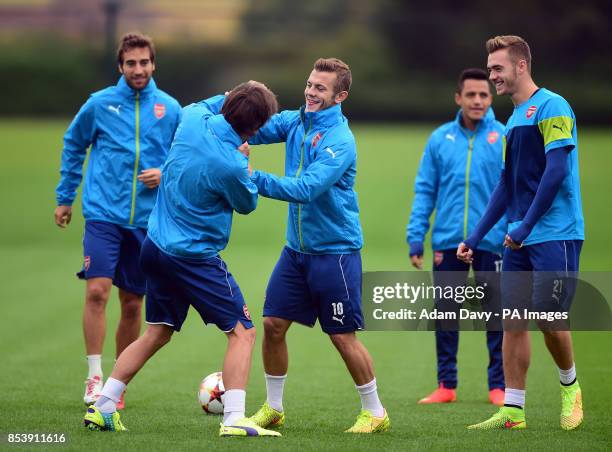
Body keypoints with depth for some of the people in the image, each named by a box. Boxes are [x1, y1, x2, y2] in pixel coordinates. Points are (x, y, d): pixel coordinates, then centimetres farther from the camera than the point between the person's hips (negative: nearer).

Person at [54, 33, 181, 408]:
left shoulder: (170, 109, 4)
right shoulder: (100, 103, 1)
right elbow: (73, 145, 15)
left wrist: (165, 175, -8)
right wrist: (65, 197, 17)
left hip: (147, 219, 2)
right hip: (103, 213, -2)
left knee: (132, 303, 6)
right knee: (97, 291, -16)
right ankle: (95, 377, -10)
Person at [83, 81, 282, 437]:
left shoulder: (193, 120, -5)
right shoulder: (230, 165, -24)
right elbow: (248, 204, -2)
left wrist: (227, 99, 13)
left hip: (156, 247, 8)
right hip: (195, 258, -8)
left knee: (156, 334, 19)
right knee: (242, 331, -1)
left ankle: (102, 409, 18)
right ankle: (234, 420, -11)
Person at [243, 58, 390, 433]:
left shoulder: (340, 141, -19)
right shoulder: (297, 121, 4)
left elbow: (306, 189, -28)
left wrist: (256, 179, -33)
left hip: (335, 250, -7)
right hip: (297, 248, 7)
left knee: (343, 336, -2)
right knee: (273, 324, 3)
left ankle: (375, 411, 13)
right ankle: (274, 408, 18)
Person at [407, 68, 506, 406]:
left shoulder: (505, 138, -1)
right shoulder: (440, 139, 6)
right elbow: (425, 191, 7)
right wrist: (415, 239, 1)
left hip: (491, 241, -2)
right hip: (447, 242, 2)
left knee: (497, 315, 1)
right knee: (445, 314, 6)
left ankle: (499, 386, 10)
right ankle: (446, 385, 14)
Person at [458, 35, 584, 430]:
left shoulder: (551, 107, -9)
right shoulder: (514, 119, 17)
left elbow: (556, 169, -17)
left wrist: (525, 226, -18)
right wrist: (475, 239, 18)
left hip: (554, 235, -8)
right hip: (519, 239, 8)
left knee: (549, 317, -7)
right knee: (513, 321, 3)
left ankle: (570, 386, 18)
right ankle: (513, 411, 5)